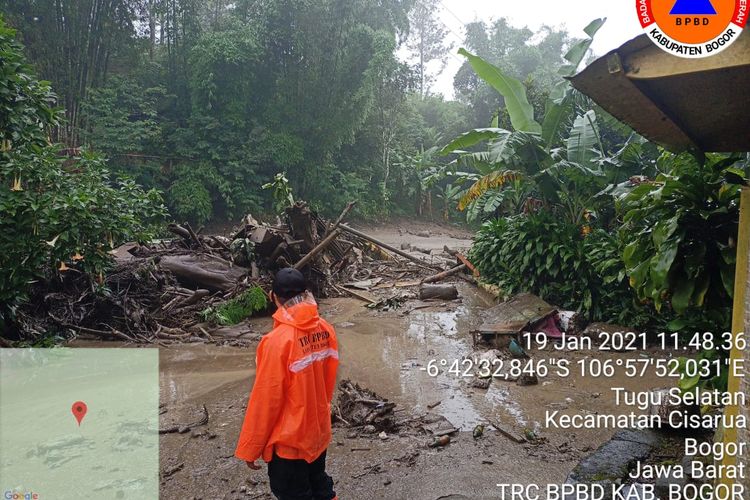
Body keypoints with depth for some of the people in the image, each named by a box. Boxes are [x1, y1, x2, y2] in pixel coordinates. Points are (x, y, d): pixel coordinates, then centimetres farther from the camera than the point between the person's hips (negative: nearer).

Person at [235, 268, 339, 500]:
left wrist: (250, 448, -8)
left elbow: (265, 399, -21)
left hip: (289, 439, -6)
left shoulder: (278, 341, -27)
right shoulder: (325, 329, -8)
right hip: (319, 430, 6)